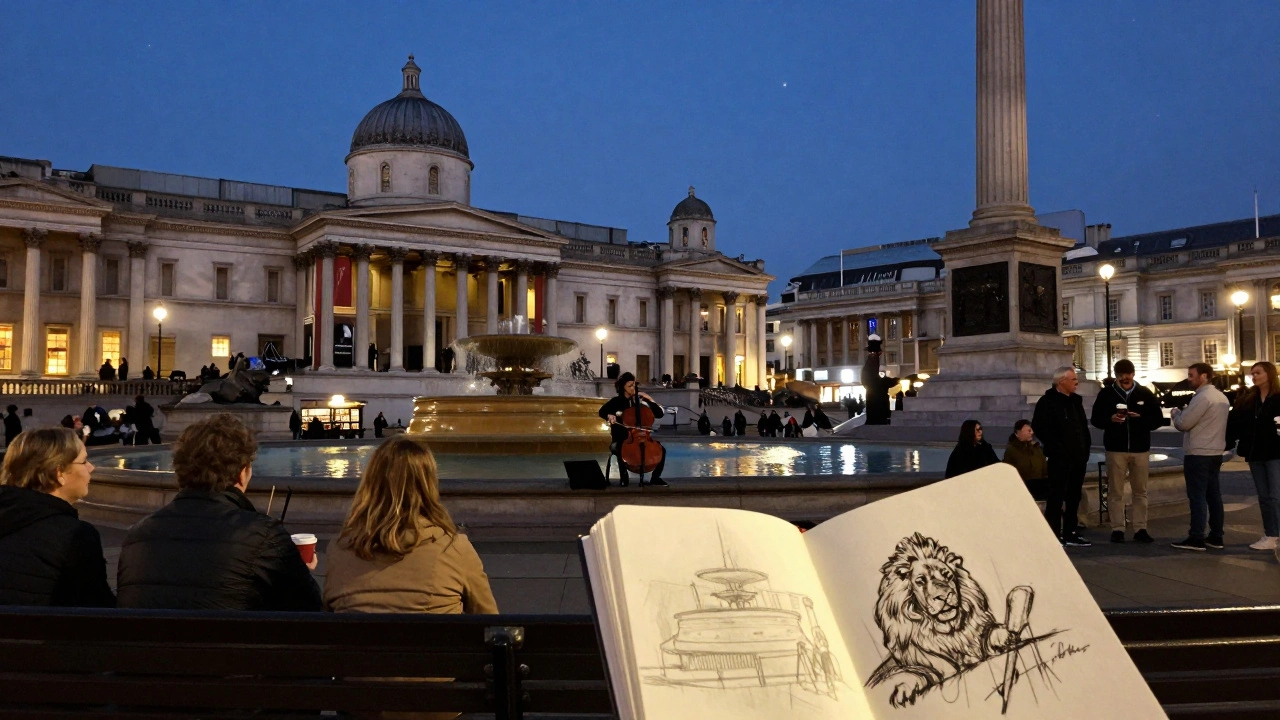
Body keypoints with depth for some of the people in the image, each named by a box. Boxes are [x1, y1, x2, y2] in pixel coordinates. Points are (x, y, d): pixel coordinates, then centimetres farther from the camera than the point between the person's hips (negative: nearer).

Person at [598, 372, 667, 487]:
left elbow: (659, 413, 6)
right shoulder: (616, 401, 1)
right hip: (621, 439, -3)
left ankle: (655, 477, 1)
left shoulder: (640, 400, 6)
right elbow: (602, 411, -11)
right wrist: (609, 415, -32)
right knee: (617, 448, -37)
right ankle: (624, 476, -14)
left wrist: (650, 400, -6)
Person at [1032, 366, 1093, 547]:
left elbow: (1083, 426, 23)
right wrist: (1056, 448, -17)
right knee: (1056, 497, -5)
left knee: (1074, 497, 12)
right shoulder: (1047, 402, -9)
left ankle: (1071, 533, 20)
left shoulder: (1076, 400, 16)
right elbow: (1039, 427, -17)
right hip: (1060, 458, -8)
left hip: (1078, 457, 8)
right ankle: (1053, 536, -2)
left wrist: (1086, 447, 11)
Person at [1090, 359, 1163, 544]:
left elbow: (1158, 419, 6)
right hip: (1115, 449, -1)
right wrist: (1110, 419, -18)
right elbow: (1095, 419, 3)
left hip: (1140, 449, 1)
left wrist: (1141, 418, -14)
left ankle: (1140, 528, 13)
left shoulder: (1145, 394, 6)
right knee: (1115, 492, 1)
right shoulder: (1106, 394, 2)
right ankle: (1117, 529, 6)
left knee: (1140, 491, 7)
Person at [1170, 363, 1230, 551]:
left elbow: (1183, 423, -16)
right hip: (1215, 452, 9)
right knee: (1213, 495, 11)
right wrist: (1185, 411, 13)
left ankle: (1196, 539, -6)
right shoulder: (1222, 397, 14)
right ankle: (1216, 537, 15)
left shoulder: (1202, 397, -16)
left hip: (1198, 454, -9)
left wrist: (1176, 411, 3)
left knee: (1197, 497, -7)